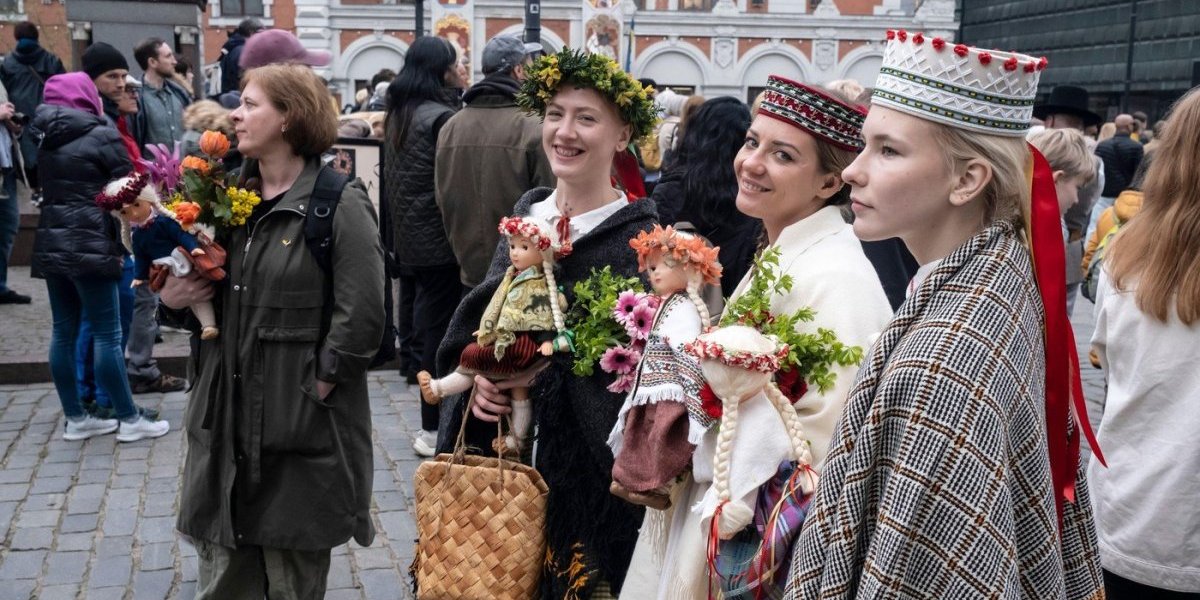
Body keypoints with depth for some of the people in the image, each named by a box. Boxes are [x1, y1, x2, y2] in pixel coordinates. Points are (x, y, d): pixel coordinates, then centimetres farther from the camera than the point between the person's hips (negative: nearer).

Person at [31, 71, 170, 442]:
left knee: (64, 332, 9)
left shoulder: (47, 139, 13)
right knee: (108, 334, -3)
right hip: (88, 245, -7)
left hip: (50, 244, 7)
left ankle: (75, 419, 15)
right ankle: (129, 420, 3)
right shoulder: (102, 136, -7)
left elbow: (47, 189, 17)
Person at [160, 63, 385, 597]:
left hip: (302, 429, -6)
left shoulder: (339, 205, -10)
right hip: (224, 422, 6)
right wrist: (171, 297, -2)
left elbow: (361, 319, -17)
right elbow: (205, 288, 19)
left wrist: (314, 389, -15)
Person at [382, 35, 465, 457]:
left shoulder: (399, 113, 9)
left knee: (423, 319, 17)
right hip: (438, 239, -8)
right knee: (440, 327, -3)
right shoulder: (441, 116, -16)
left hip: (407, 234, 8)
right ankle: (433, 429, 2)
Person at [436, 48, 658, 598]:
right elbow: (472, 322, 10)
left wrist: (544, 372, -24)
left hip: (585, 461, -5)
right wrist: (479, 372, -9)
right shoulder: (526, 214, 9)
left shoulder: (638, 237, -8)